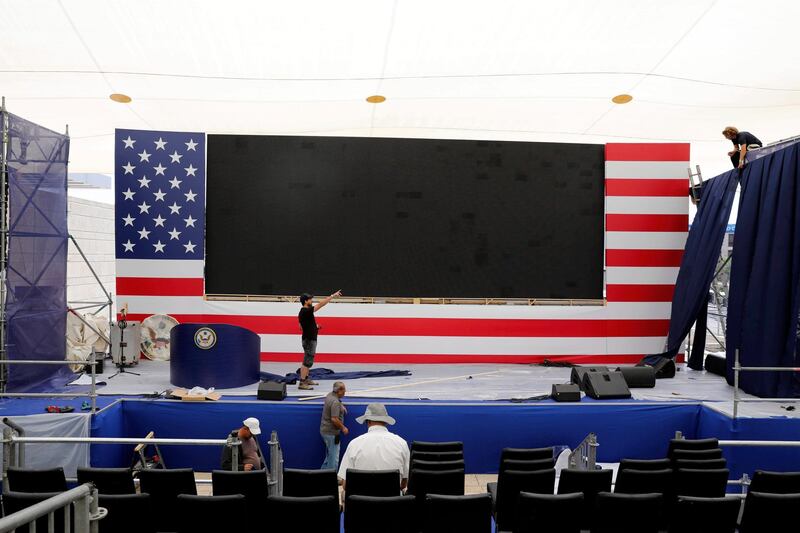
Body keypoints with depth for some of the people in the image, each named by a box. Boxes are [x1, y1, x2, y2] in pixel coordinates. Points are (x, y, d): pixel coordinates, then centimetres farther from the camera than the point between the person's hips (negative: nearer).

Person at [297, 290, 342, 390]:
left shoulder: (303, 312, 11)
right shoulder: (306, 311, -19)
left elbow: (302, 326, 20)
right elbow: (320, 305, -23)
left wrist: (315, 327, 12)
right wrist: (333, 296, -22)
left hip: (309, 339, 10)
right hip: (309, 340, -10)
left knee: (308, 361, 18)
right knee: (307, 362, -9)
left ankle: (306, 379, 27)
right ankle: (302, 383, -9)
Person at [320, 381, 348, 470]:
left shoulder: (330, 395, 4)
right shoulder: (335, 402, -24)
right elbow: (334, 419, -28)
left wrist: (341, 406, 14)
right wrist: (343, 428, -14)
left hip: (325, 430, 10)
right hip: (331, 433, -10)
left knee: (329, 456, 22)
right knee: (334, 459, -1)